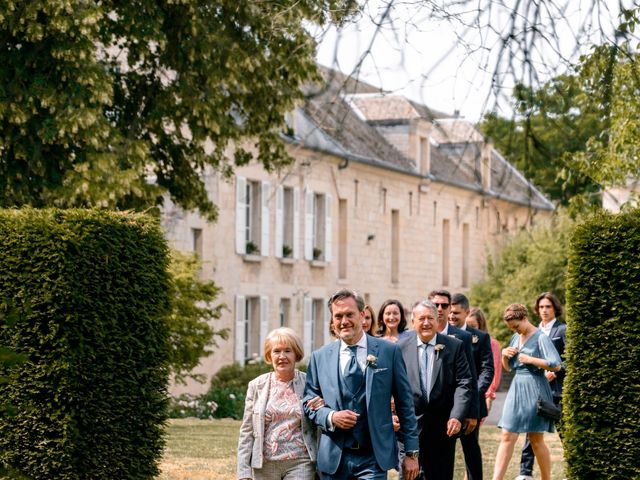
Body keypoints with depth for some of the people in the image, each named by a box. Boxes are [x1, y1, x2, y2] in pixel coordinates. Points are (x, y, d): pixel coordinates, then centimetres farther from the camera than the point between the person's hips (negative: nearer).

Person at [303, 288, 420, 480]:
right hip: (333, 459, 2)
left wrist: (412, 453, 2)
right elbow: (309, 402, 12)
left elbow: (404, 404, 3)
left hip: (373, 458, -2)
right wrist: (330, 417, -9)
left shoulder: (389, 351, 2)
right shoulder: (320, 357, 8)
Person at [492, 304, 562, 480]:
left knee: (536, 439, 3)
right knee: (507, 436, -2)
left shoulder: (540, 338, -10)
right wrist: (504, 354, 1)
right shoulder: (516, 338, 12)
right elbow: (508, 367, 22)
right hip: (516, 388, 6)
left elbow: (556, 365, -18)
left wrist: (529, 359, -16)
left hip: (534, 389, -6)